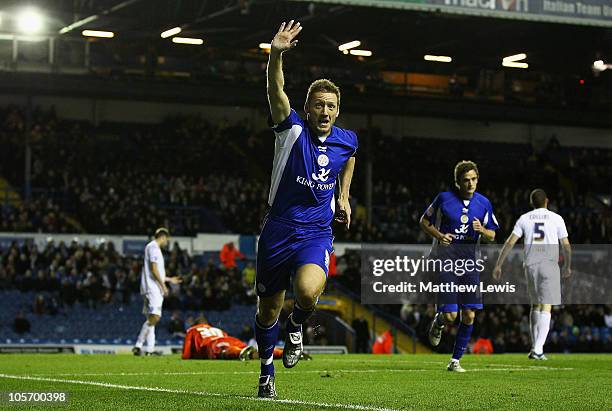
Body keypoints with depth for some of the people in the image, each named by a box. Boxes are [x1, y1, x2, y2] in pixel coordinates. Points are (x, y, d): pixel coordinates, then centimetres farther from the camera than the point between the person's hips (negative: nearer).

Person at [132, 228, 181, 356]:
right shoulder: (153, 247, -7)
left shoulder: (152, 248, 24)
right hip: (153, 288, -11)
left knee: (152, 318, 8)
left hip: (152, 289, 11)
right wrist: (163, 285, -15)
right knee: (154, 316, -18)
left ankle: (150, 349, 5)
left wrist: (169, 279, 35)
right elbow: (154, 269, -16)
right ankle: (138, 345, -20)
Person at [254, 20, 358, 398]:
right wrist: (277, 54, -43)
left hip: (317, 232, 1)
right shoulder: (293, 130, -9)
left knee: (308, 292, -29)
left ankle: (296, 327, 6)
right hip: (279, 229, 0)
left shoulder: (347, 140, 1)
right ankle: (267, 371, 32)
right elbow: (276, 92, -27)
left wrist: (344, 195, 22)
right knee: (268, 309, 9)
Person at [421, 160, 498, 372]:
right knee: (450, 315, -11)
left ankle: (455, 360, 11)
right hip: (445, 259, -3)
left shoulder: (484, 203, 5)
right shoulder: (444, 198, -4)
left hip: (469, 260, 3)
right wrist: (439, 235, -11)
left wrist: (482, 230, -10)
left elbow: (492, 235, 13)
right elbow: (424, 221, 8)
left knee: (469, 315, -3)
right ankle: (438, 322, 27)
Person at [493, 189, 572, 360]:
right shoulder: (556, 218, 4)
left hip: (531, 264, 3)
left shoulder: (524, 219, 9)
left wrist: (498, 265, 7)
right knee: (546, 307, -5)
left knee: (535, 305, 18)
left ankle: (535, 347, 18)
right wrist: (568, 266, 20)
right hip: (550, 264, -3)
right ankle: (538, 350, -15)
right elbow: (566, 246, 6)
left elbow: (509, 243, 4)